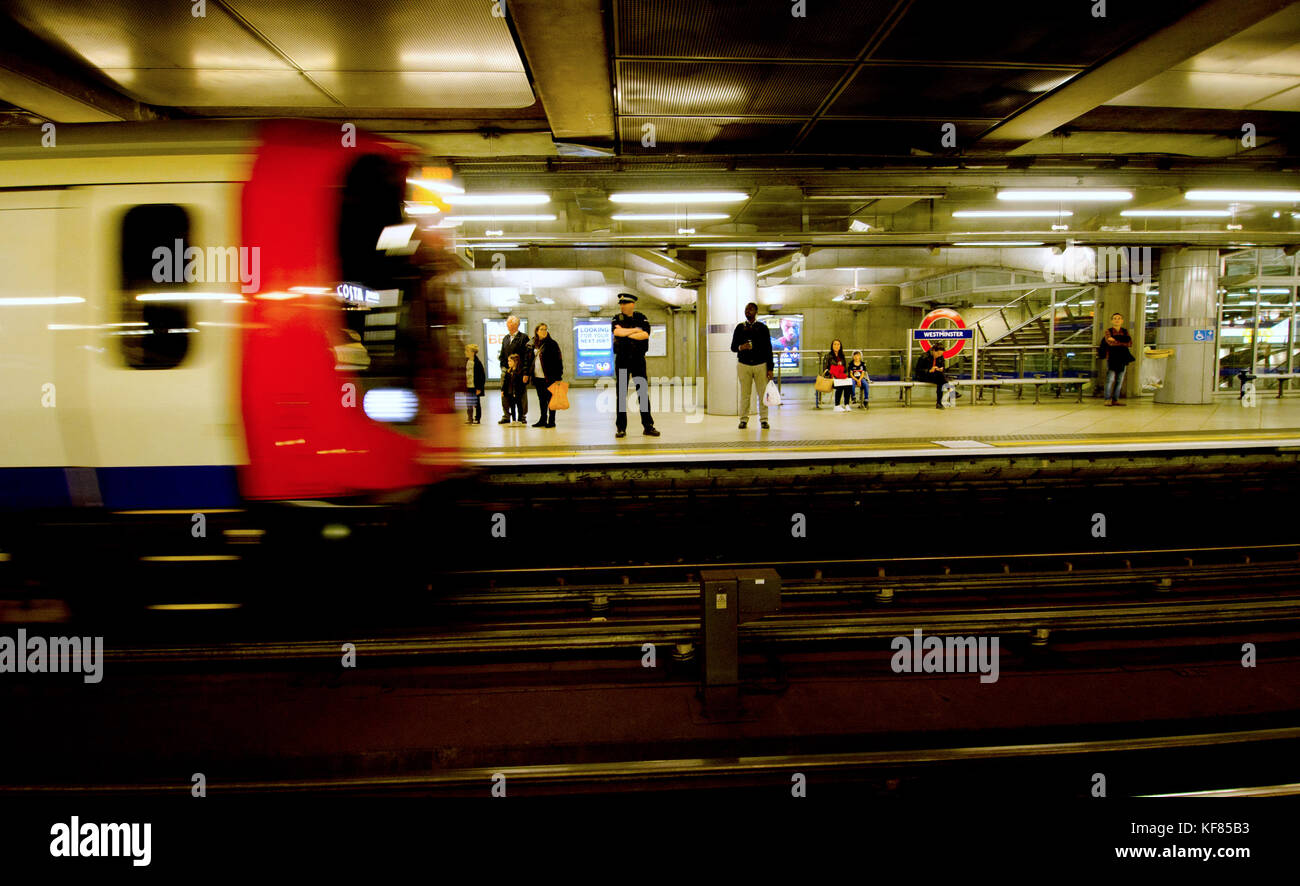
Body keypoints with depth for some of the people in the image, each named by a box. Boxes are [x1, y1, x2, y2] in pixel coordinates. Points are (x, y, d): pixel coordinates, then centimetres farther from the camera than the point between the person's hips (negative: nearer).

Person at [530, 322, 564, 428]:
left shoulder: (552, 344, -6)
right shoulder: (534, 344, 12)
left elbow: (558, 360, -9)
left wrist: (557, 376, -15)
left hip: (548, 377, -6)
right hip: (538, 377, 6)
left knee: (550, 399, -1)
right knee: (542, 399, 12)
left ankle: (551, 420, 5)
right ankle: (543, 419, 20)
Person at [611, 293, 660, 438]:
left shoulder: (642, 318, 5)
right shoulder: (617, 319, 5)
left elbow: (646, 335, -13)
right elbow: (617, 332, -17)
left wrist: (626, 333, -10)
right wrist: (636, 330, -10)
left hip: (638, 359, 0)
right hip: (622, 360, 0)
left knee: (643, 393, 1)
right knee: (621, 394, 0)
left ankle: (648, 426, 6)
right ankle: (621, 428, 5)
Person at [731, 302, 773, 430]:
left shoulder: (762, 328, 6)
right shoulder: (739, 327, 9)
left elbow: (768, 349, 4)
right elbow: (733, 347, 8)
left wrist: (770, 368, -2)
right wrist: (740, 347, -16)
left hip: (761, 364, -1)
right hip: (743, 365, 1)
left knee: (762, 393, 0)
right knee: (744, 394, 1)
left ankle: (763, 420, 7)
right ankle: (744, 419, 9)